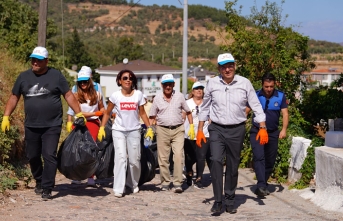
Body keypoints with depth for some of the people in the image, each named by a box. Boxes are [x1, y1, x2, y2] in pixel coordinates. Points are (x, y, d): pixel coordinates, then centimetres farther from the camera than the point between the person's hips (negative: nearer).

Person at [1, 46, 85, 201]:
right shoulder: (24, 77, 7)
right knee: (33, 156, 12)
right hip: (31, 126, 4)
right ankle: (39, 181, 34)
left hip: (52, 126, -3)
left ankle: (47, 189, -4)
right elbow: (14, 97, 12)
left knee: (49, 156, -9)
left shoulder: (56, 76, -1)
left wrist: (79, 114, -8)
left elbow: (69, 96, -1)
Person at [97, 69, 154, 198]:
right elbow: (107, 113, 6)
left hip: (134, 130, 1)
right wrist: (102, 127, -2)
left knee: (134, 160, 4)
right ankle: (118, 189, -10)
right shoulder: (115, 96, -1)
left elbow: (142, 113, 7)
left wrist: (149, 128, 0)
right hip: (118, 130, -1)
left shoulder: (138, 95, 1)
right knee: (120, 157, -12)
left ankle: (133, 184, 27)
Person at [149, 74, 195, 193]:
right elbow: (152, 116, 12)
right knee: (163, 158, 3)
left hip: (178, 130, -1)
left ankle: (178, 183, -10)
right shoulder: (157, 98, 7)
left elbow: (188, 112, 14)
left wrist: (191, 126, 7)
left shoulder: (179, 96, 6)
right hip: (162, 130, 1)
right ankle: (165, 182, 14)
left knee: (179, 156, -12)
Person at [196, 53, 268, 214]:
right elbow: (204, 108, 9)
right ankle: (217, 201, -9)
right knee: (216, 160, -18)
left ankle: (230, 201, 23)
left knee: (233, 167, 8)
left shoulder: (245, 83, -2)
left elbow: (256, 106, 1)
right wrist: (200, 130, 7)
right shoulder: (212, 83, 0)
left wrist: (263, 128, -6)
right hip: (217, 129, 0)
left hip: (237, 130, 0)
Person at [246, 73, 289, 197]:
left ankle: (262, 185, 22)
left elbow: (285, 113, -2)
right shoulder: (256, 96, -4)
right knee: (259, 158, -18)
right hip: (257, 132, -3)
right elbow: (246, 111, -1)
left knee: (270, 161, 8)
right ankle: (261, 185, -24)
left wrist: (284, 129, -16)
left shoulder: (280, 96, 0)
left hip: (273, 133, 3)